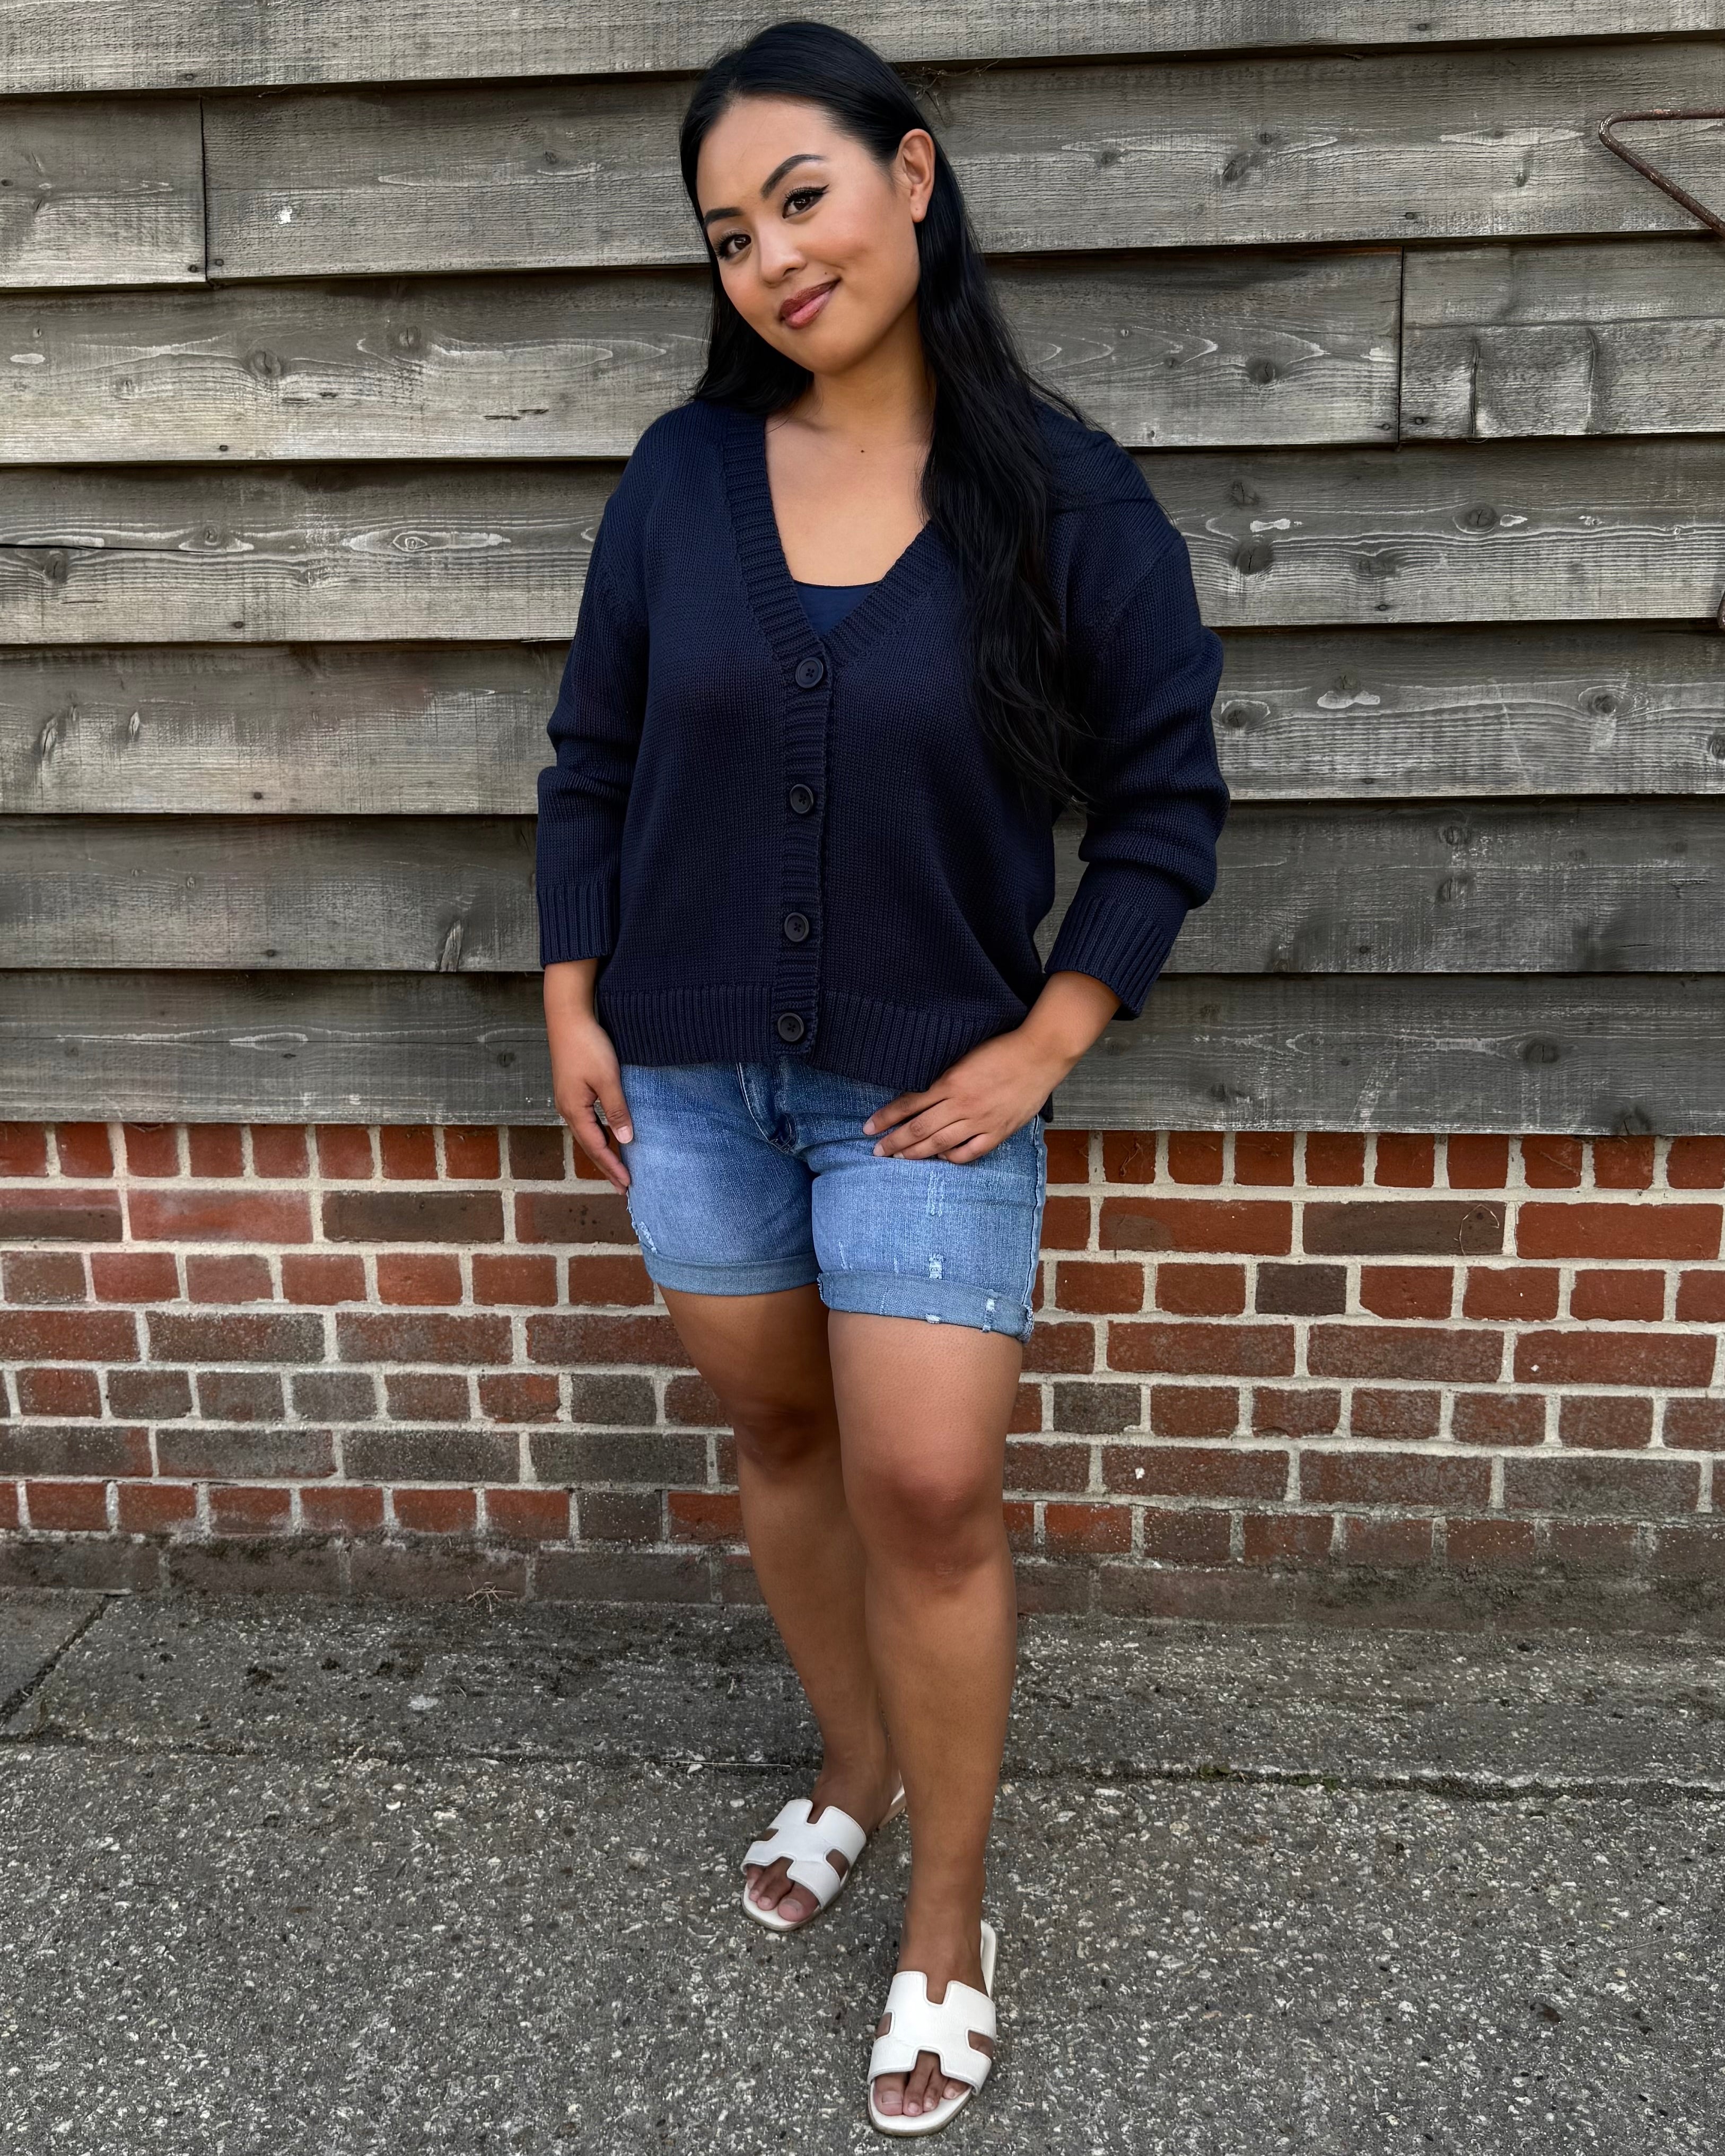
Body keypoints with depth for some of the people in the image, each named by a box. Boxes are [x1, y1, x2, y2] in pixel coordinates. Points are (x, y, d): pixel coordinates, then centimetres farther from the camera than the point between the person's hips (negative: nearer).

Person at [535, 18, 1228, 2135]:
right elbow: (591, 749, 8)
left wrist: (1045, 1045, -9)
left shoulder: (1064, 495, -8)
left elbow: (1166, 801, -4)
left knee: (928, 1491, -3)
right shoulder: (681, 473, 0)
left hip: (929, 1083, -3)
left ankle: (948, 1927, 20)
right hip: (690, 1066, 4)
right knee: (776, 1432, 16)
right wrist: (572, 1002, 4)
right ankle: (851, 1769, 41)